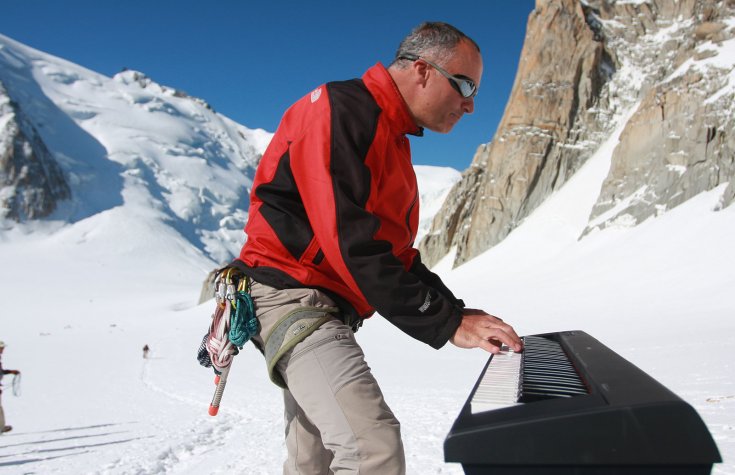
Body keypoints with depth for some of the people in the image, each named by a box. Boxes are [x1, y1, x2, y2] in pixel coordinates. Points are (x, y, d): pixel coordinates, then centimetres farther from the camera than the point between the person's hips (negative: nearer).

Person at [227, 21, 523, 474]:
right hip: (293, 295, -10)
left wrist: (461, 314, 3)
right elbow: (351, 242, -25)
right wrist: (447, 323, -21)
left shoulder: (392, 141, 17)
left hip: (329, 306, 10)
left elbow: (395, 251, 17)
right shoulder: (342, 109, -14)